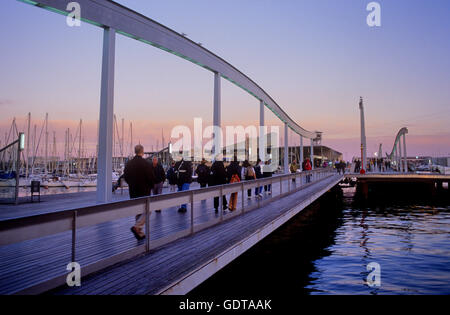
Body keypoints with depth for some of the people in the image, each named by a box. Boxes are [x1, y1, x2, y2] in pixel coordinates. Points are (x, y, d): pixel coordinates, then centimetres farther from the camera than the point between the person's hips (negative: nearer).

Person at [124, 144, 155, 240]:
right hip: (144, 192, -6)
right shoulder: (146, 164, -15)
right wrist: (150, 187, 5)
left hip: (133, 192, 6)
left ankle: (139, 233, 19)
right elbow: (151, 178, -14)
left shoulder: (128, 164, 3)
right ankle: (137, 227, -16)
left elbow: (125, 177, 8)